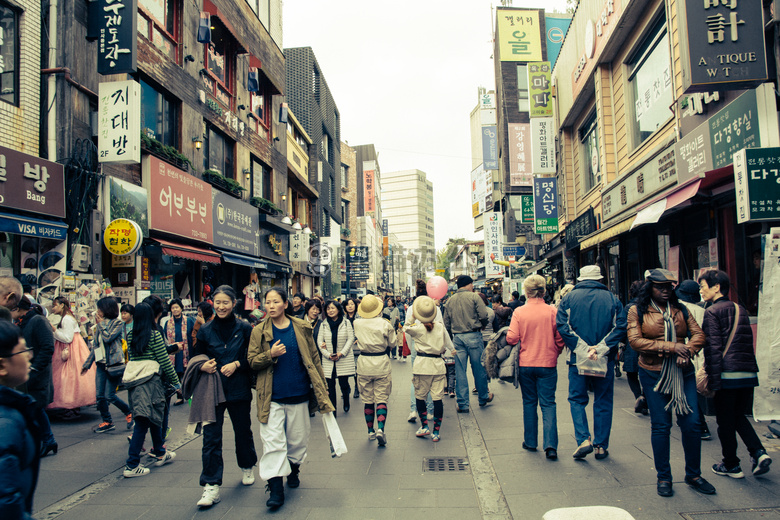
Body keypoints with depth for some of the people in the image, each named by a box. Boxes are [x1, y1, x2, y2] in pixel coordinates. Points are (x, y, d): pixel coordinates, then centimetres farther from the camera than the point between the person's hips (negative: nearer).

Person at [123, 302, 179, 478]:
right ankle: (131, 465, 1)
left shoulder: (130, 336, 7)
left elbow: (130, 357, 12)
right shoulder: (154, 335, -10)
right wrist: (175, 381, 0)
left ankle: (160, 453, 33)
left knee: (154, 417, 19)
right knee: (143, 422, 0)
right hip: (149, 382, -6)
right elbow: (165, 361, -8)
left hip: (132, 381, 6)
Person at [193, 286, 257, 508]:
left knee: (243, 431, 14)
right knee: (211, 436, -4)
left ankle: (247, 467, 39)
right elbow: (197, 357, 9)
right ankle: (211, 486, 3)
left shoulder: (244, 328, -3)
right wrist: (203, 366, -12)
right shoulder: (205, 330, 2)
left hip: (239, 389, 0)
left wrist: (236, 364, -15)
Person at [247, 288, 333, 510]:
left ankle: (293, 468, 40)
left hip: (299, 395, 1)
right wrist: (270, 355, -20)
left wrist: (322, 389, 4)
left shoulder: (301, 328, 1)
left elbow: (314, 358, 5)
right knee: (272, 441, -5)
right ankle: (276, 488, 3)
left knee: (298, 438, 13)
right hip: (272, 397, -1)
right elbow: (252, 362, 1)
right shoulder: (259, 331, 1)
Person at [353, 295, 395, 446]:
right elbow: (392, 343, 0)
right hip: (382, 363, -2)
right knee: (382, 398, 2)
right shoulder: (384, 324, -12)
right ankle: (380, 429, -13)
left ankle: (370, 431, 21)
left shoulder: (357, 323, -5)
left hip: (364, 364, 2)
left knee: (367, 399, 12)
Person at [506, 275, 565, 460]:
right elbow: (560, 339, -3)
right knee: (548, 404, 4)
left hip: (526, 364, 0)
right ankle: (550, 444, -7)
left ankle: (530, 442, 22)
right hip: (548, 364, 0)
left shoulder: (519, 312, -9)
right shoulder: (552, 311, -7)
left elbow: (511, 338, -13)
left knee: (529, 402, 14)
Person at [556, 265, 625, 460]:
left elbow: (562, 325, -11)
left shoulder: (569, 298, 1)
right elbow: (621, 327, -9)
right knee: (603, 402, 11)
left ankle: (583, 440, -4)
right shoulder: (612, 299, 2)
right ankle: (601, 446, 15)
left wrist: (583, 347, -12)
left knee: (577, 399, 11)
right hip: (606, 360, 1)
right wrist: (600, 349, -13)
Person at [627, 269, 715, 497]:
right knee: (660, 426, 3)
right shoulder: (637, 311, -1)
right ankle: (663, 477, 18)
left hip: (683, 373, 3)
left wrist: (688, 350, -16)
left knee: (691, 424, 2)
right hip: (653, 374, -3)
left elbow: (698, 334, 4)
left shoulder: (680, 310, 10)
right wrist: (671, 347, -17)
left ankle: (693, 475, 22)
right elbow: (635, 341, -12)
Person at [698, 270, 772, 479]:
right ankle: (758, 452, 5)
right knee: (739, 416, 22)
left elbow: (713, 348, -14)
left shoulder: (712, 312, -9)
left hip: (727, 375, -7)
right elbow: (747, 342, 18)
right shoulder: (741, 310, 13)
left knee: (725, 422, 7)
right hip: (749, 374, 7)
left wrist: (713, 381, -13)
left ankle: (731, 466, 16)